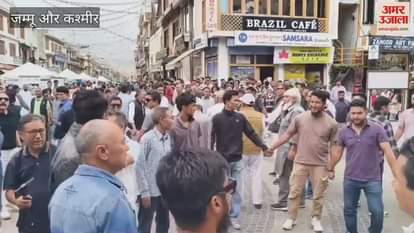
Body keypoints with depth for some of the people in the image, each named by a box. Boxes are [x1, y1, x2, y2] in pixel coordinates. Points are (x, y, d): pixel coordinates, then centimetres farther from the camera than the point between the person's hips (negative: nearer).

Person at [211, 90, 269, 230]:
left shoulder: (240, 117, 2)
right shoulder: (217, 118, -7)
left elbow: (251, 134, 6)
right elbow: (211, 138, -6)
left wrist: (264, 147, -2)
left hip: (237, 160, 3)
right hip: (222, 160, -3)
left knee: (236, 190, 8)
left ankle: (234, 217, 19)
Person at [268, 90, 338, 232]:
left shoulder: (331, 123, -6)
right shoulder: (300, 118, -6)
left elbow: (333, 146, 1)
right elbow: (287, 135, 0)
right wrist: (272, 148, -4)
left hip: (320, 164, 0)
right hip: (301, 162, 1)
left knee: (318, 195, 11)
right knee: (294, 192, 8)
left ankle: (316, 219, 30)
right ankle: (291, 218, 23)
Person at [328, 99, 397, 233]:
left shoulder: (377, 129, -8)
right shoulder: (344, 132, 0)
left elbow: (387, 150, -12)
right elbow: (337, 152, 11)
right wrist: (330, 169, 18)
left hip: (372, 179, -2)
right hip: (350, 179, 3)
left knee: (377, 211, -2)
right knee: (349, 210, 12)